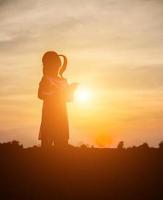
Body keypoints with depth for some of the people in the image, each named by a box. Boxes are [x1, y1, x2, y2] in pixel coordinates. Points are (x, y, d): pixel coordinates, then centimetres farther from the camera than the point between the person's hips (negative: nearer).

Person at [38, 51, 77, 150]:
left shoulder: (63, 81, 12)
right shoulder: (46, 79, 2)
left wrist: (71, 90, 0)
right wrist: (56, 95, -11)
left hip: (62, 115, 4)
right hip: (50, 113, -4)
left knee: (62, 144, 5)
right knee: (47, 143, -6)